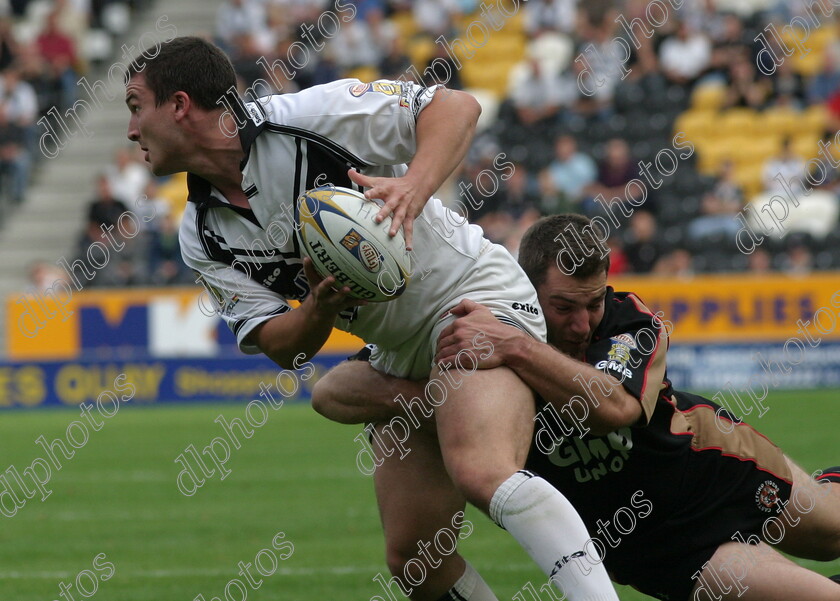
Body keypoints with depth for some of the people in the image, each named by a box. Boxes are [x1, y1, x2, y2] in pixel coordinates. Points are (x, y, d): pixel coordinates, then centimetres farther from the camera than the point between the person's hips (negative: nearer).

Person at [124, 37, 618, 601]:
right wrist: (320, 306, -23)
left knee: (481, 475, -33)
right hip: (399, 354, 8)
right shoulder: (204, 238, 3)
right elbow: (283, 348, 0)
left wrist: (413, 188, -33)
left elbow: (457, 107, -15)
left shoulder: (309, 114, -16)